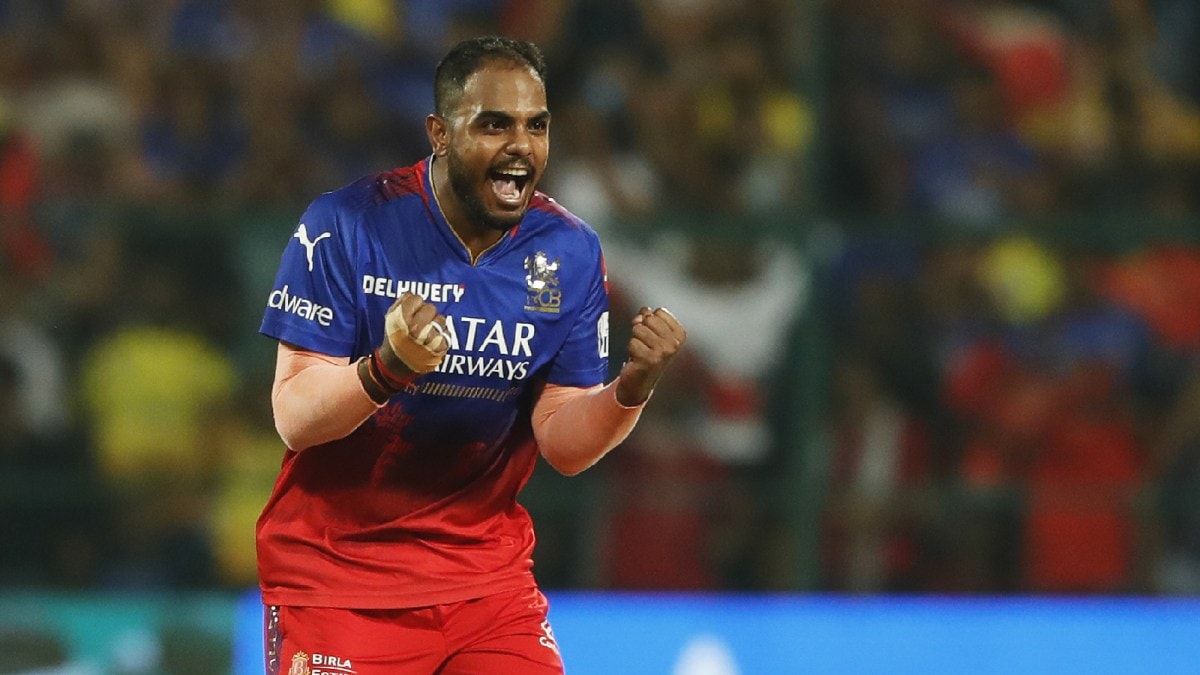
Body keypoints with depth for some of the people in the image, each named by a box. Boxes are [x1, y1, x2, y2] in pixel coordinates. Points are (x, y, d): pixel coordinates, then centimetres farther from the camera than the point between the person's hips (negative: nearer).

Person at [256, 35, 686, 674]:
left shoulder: (570, 252, -3)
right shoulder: (344, 225, -14)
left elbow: (562, 444, -1)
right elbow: (295, 419, -17)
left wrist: (630, 389, -21)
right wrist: (386, 369, -36)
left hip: (486, 568, 3)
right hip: (335, 573, -3)